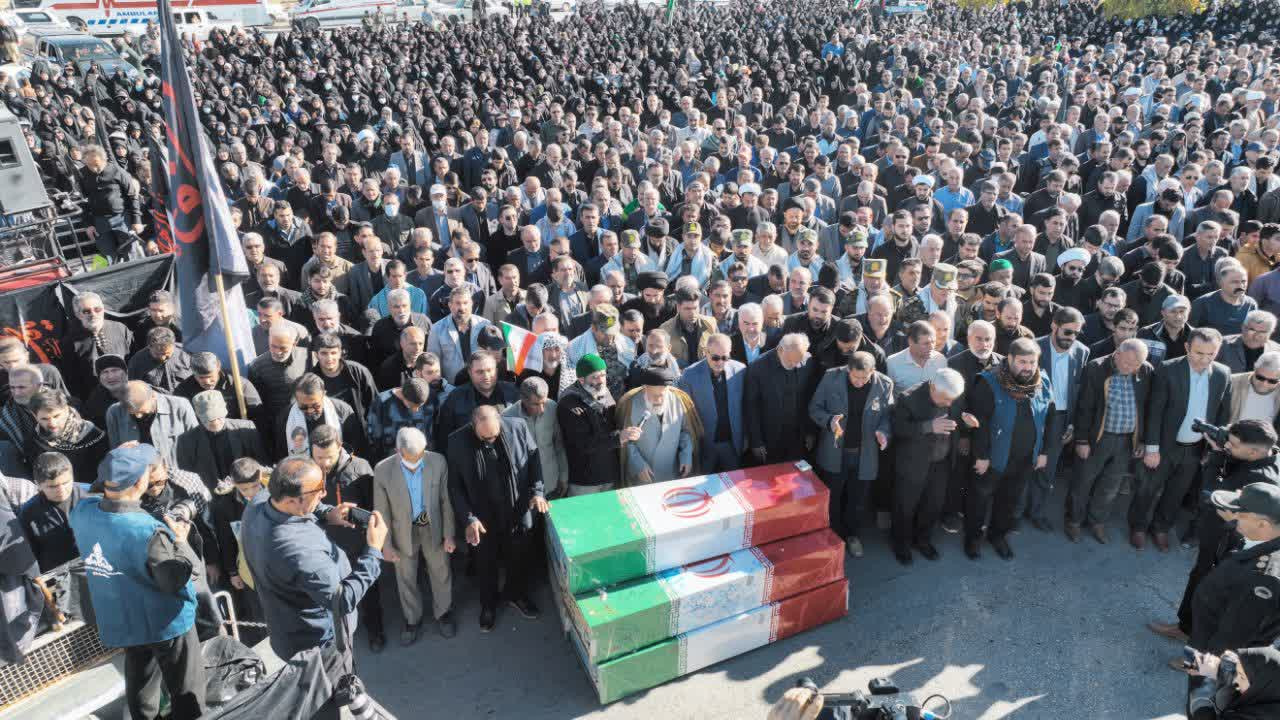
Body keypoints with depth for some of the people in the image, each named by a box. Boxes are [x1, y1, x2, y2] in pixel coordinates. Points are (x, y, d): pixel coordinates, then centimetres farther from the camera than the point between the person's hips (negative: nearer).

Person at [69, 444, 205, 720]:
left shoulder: (82, 511, -14)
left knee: (139, 684, 27)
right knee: (187, 691, 13)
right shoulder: (148, 531, -34)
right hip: (165, 623, -7)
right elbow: (175, 580, -25)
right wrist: (180, 542, -13)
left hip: (120, 622, 7)